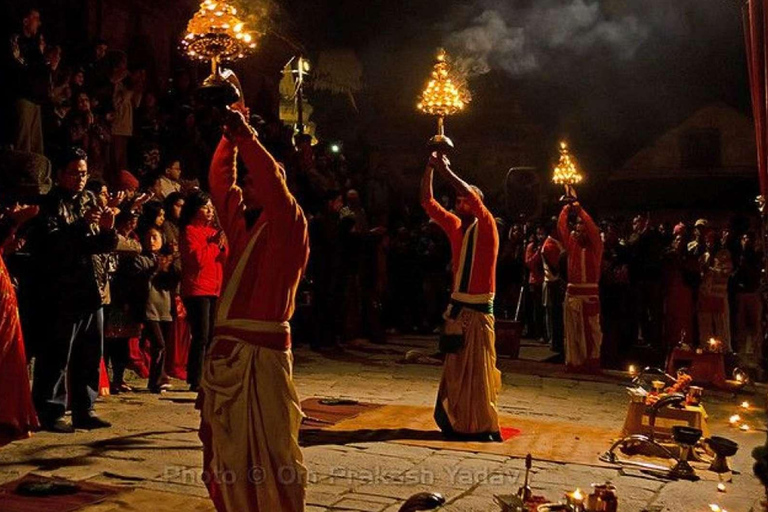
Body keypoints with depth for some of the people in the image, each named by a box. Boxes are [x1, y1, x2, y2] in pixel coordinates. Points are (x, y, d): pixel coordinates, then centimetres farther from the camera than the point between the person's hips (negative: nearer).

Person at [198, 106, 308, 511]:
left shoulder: (289, 226, -3)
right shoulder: (240, 223, 16)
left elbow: (272, 179, -17)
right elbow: (220, 179, 19)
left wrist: (245, 134, -13)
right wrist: (229, 136, 13)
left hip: (263, 349, -7)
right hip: (226, 346, 7)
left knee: (271, 448, -4)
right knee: (225, 447, 11)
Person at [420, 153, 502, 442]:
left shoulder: (486, 228, -7)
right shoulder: (455, 227, 8)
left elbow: (474, 197, -23)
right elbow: (428, 202, 6)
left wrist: (446, 170, -20)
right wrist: (430, 169, -4)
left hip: (479, 311, -5)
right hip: (457, 308, 5)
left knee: (479, 370, -3)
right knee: (455, 368, 9)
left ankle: (483, 427, 3)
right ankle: (459, 423, 18)